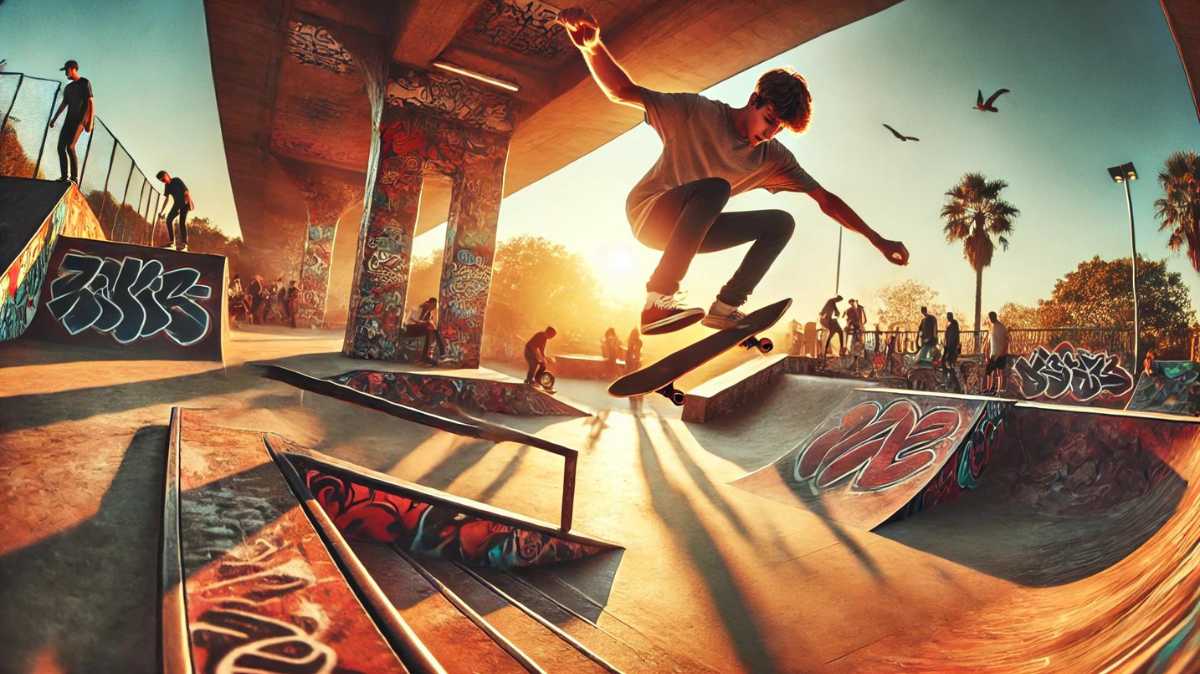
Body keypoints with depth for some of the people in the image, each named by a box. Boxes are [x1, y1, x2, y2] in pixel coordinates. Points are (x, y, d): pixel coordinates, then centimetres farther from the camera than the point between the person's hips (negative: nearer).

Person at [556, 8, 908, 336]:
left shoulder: (773, 157, -1)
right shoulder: (697, 113, -15)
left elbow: (826, 200, 0)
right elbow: (623, 91, -19)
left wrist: (878, 241, -3)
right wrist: (592, 45, -37)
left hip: (689, 228, 6)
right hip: (648, 213, -6)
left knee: (781, 222, -3)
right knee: (714, 186, -36)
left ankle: (726, 306, -13)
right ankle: (658, 301, -38)